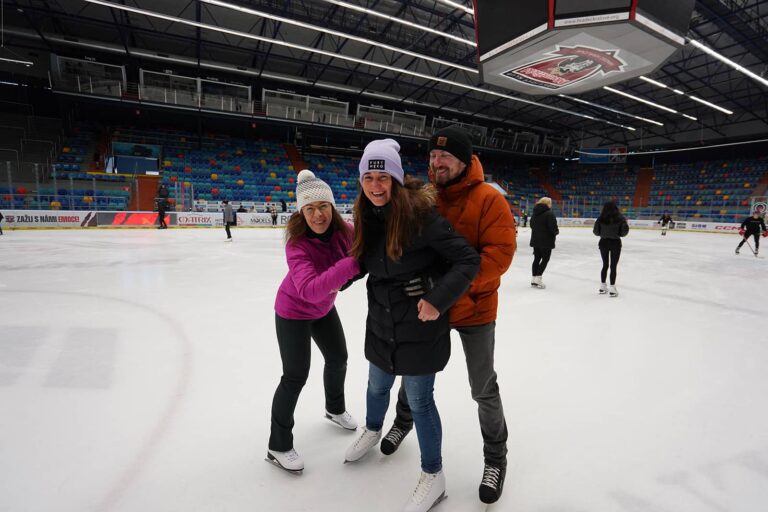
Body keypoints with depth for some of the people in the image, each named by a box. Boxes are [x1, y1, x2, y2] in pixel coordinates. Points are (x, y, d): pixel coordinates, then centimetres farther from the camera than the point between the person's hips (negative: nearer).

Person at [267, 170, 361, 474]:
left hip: (324, 309, 6)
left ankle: (335, 408, 49)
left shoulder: (344, 231, -19)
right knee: (295, 377, -1)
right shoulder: (297, 245, -34)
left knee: (338, 359, 20)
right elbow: (310, 290, -47)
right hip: (293, 312, -6)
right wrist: (352, 263, -54)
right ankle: (278, 446, 21)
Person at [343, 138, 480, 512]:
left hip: (420, 327, -6)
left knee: (419, 400, 8)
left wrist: (438, 299, -30)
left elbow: (468, 260, -21)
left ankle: (433, 475, 34)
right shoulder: (367, 216, -2)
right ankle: (372, 430, 59)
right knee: (377, 386, 26)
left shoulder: (420, 213, -21)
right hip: (380, 323, 6)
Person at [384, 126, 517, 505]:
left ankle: (495, 456, 36)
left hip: (474, 309, -4)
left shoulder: (489, 199, -15)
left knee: (483, 389, 9)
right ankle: (403, 421, 52)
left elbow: (499, 253, -22)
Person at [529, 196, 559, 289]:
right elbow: (553, 229, -19)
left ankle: (534, 279, 18)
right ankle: (538, 279, -4)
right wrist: (557, 231, 1)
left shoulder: (535, 213, 8)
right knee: (545, 259, 2)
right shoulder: (549, 214, -16)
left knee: (537, 259, 14)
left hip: (535, 240, 7)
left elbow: (532, 225, 17)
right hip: (546, 241, -7)